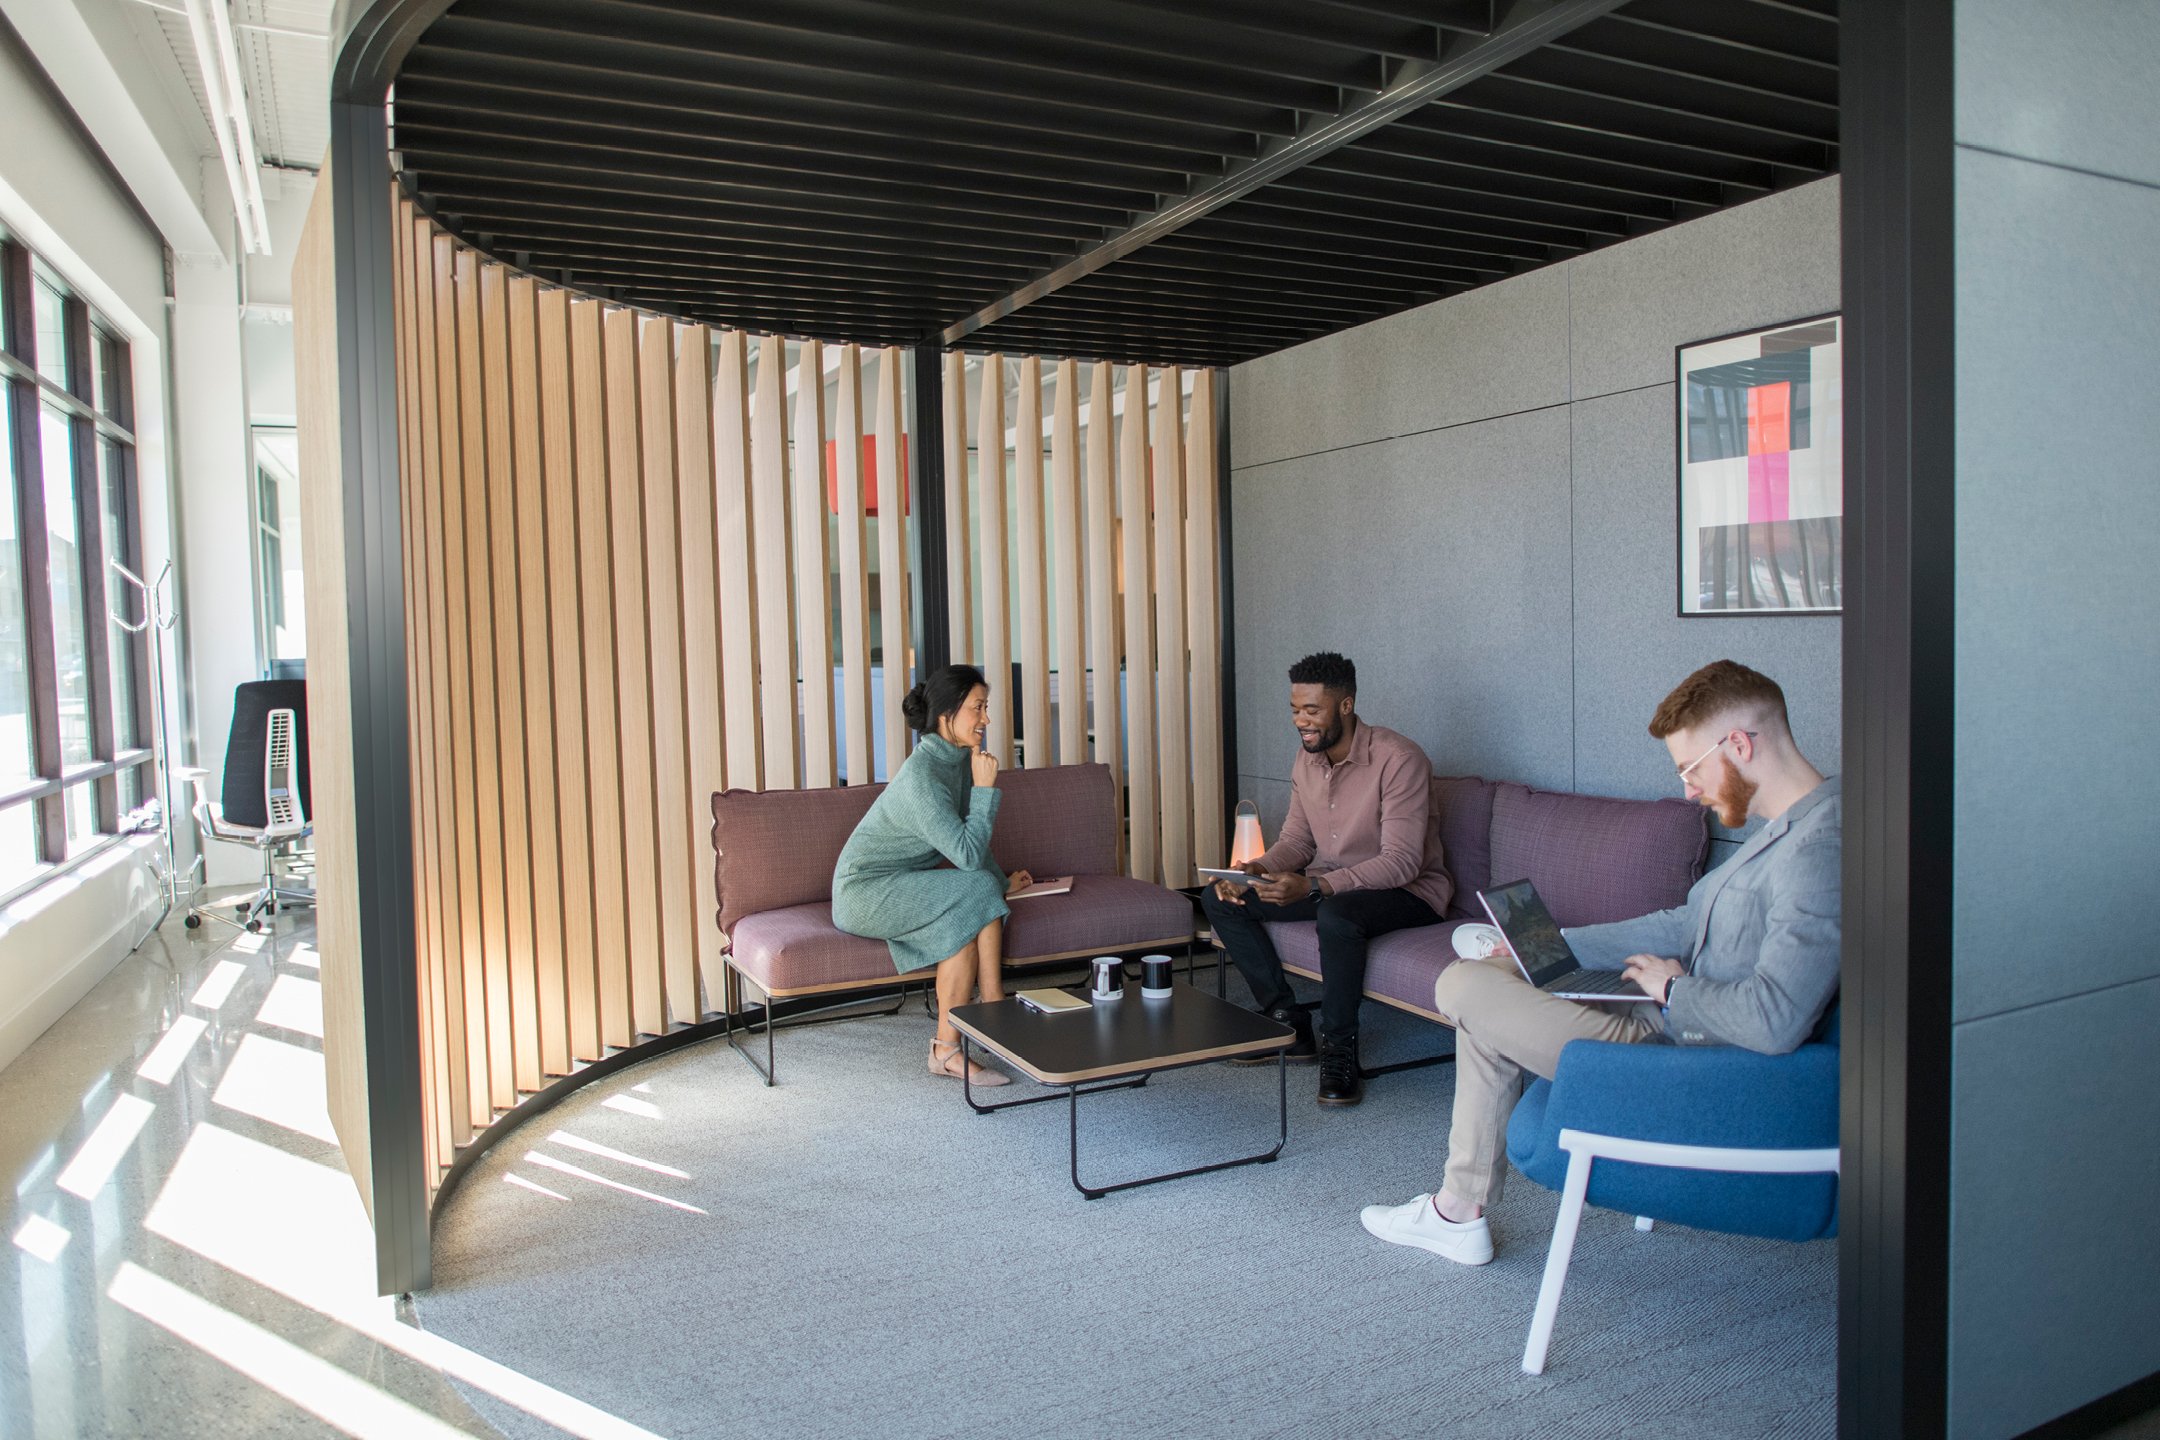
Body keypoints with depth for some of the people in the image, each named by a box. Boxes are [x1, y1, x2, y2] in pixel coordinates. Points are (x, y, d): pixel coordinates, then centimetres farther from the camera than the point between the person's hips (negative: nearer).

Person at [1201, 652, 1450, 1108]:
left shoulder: (1398, 759, -22)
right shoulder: (1306, 758, 2)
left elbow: (1401, 862, -28)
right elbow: (1297, 838, 8)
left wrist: (1314, 887, -38)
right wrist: (1256, 870, -14)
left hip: (1408, 891, -7)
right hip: (1328, 887, 8)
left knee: (1337, 914, -40)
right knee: (1221, 898, -6)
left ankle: (1339, 1052, -20)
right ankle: (1287, 1023, -2)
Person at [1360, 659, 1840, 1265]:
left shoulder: (1818, 848, -26)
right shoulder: (1790, 828, 7)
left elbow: (1774, 1021, -34)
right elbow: (1687, 924, 16)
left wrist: (1675, 991, -14)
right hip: (1682, 1027, 11)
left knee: (1462, 985, -7)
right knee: (1493, 974, 18)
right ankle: (1459, 1212, 21)